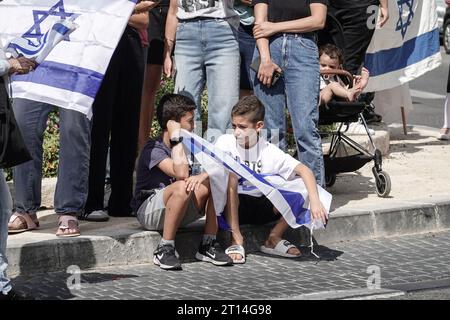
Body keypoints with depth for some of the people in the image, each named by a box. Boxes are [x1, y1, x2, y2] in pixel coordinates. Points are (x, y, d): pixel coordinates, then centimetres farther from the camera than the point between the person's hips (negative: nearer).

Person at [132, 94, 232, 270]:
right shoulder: (153, 149, -16)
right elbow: (181, 174, -32)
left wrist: (202, 176, -26)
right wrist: (176, 137, -26)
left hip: (180, 213, 6)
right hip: (148, 211, -6)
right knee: (182, 187, -35)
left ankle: (208, 245, -11)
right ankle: (165, 249, -25)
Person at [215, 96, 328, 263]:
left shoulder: (270, 152, -6)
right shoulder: (225, 142, -6)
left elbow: (304, 171, -15)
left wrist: (314, 201, -30)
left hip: (259, 208, 2)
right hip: (231, 207, -1)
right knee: (229, 175, -32)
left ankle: (274, 239, 1)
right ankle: (236, 238, -24)